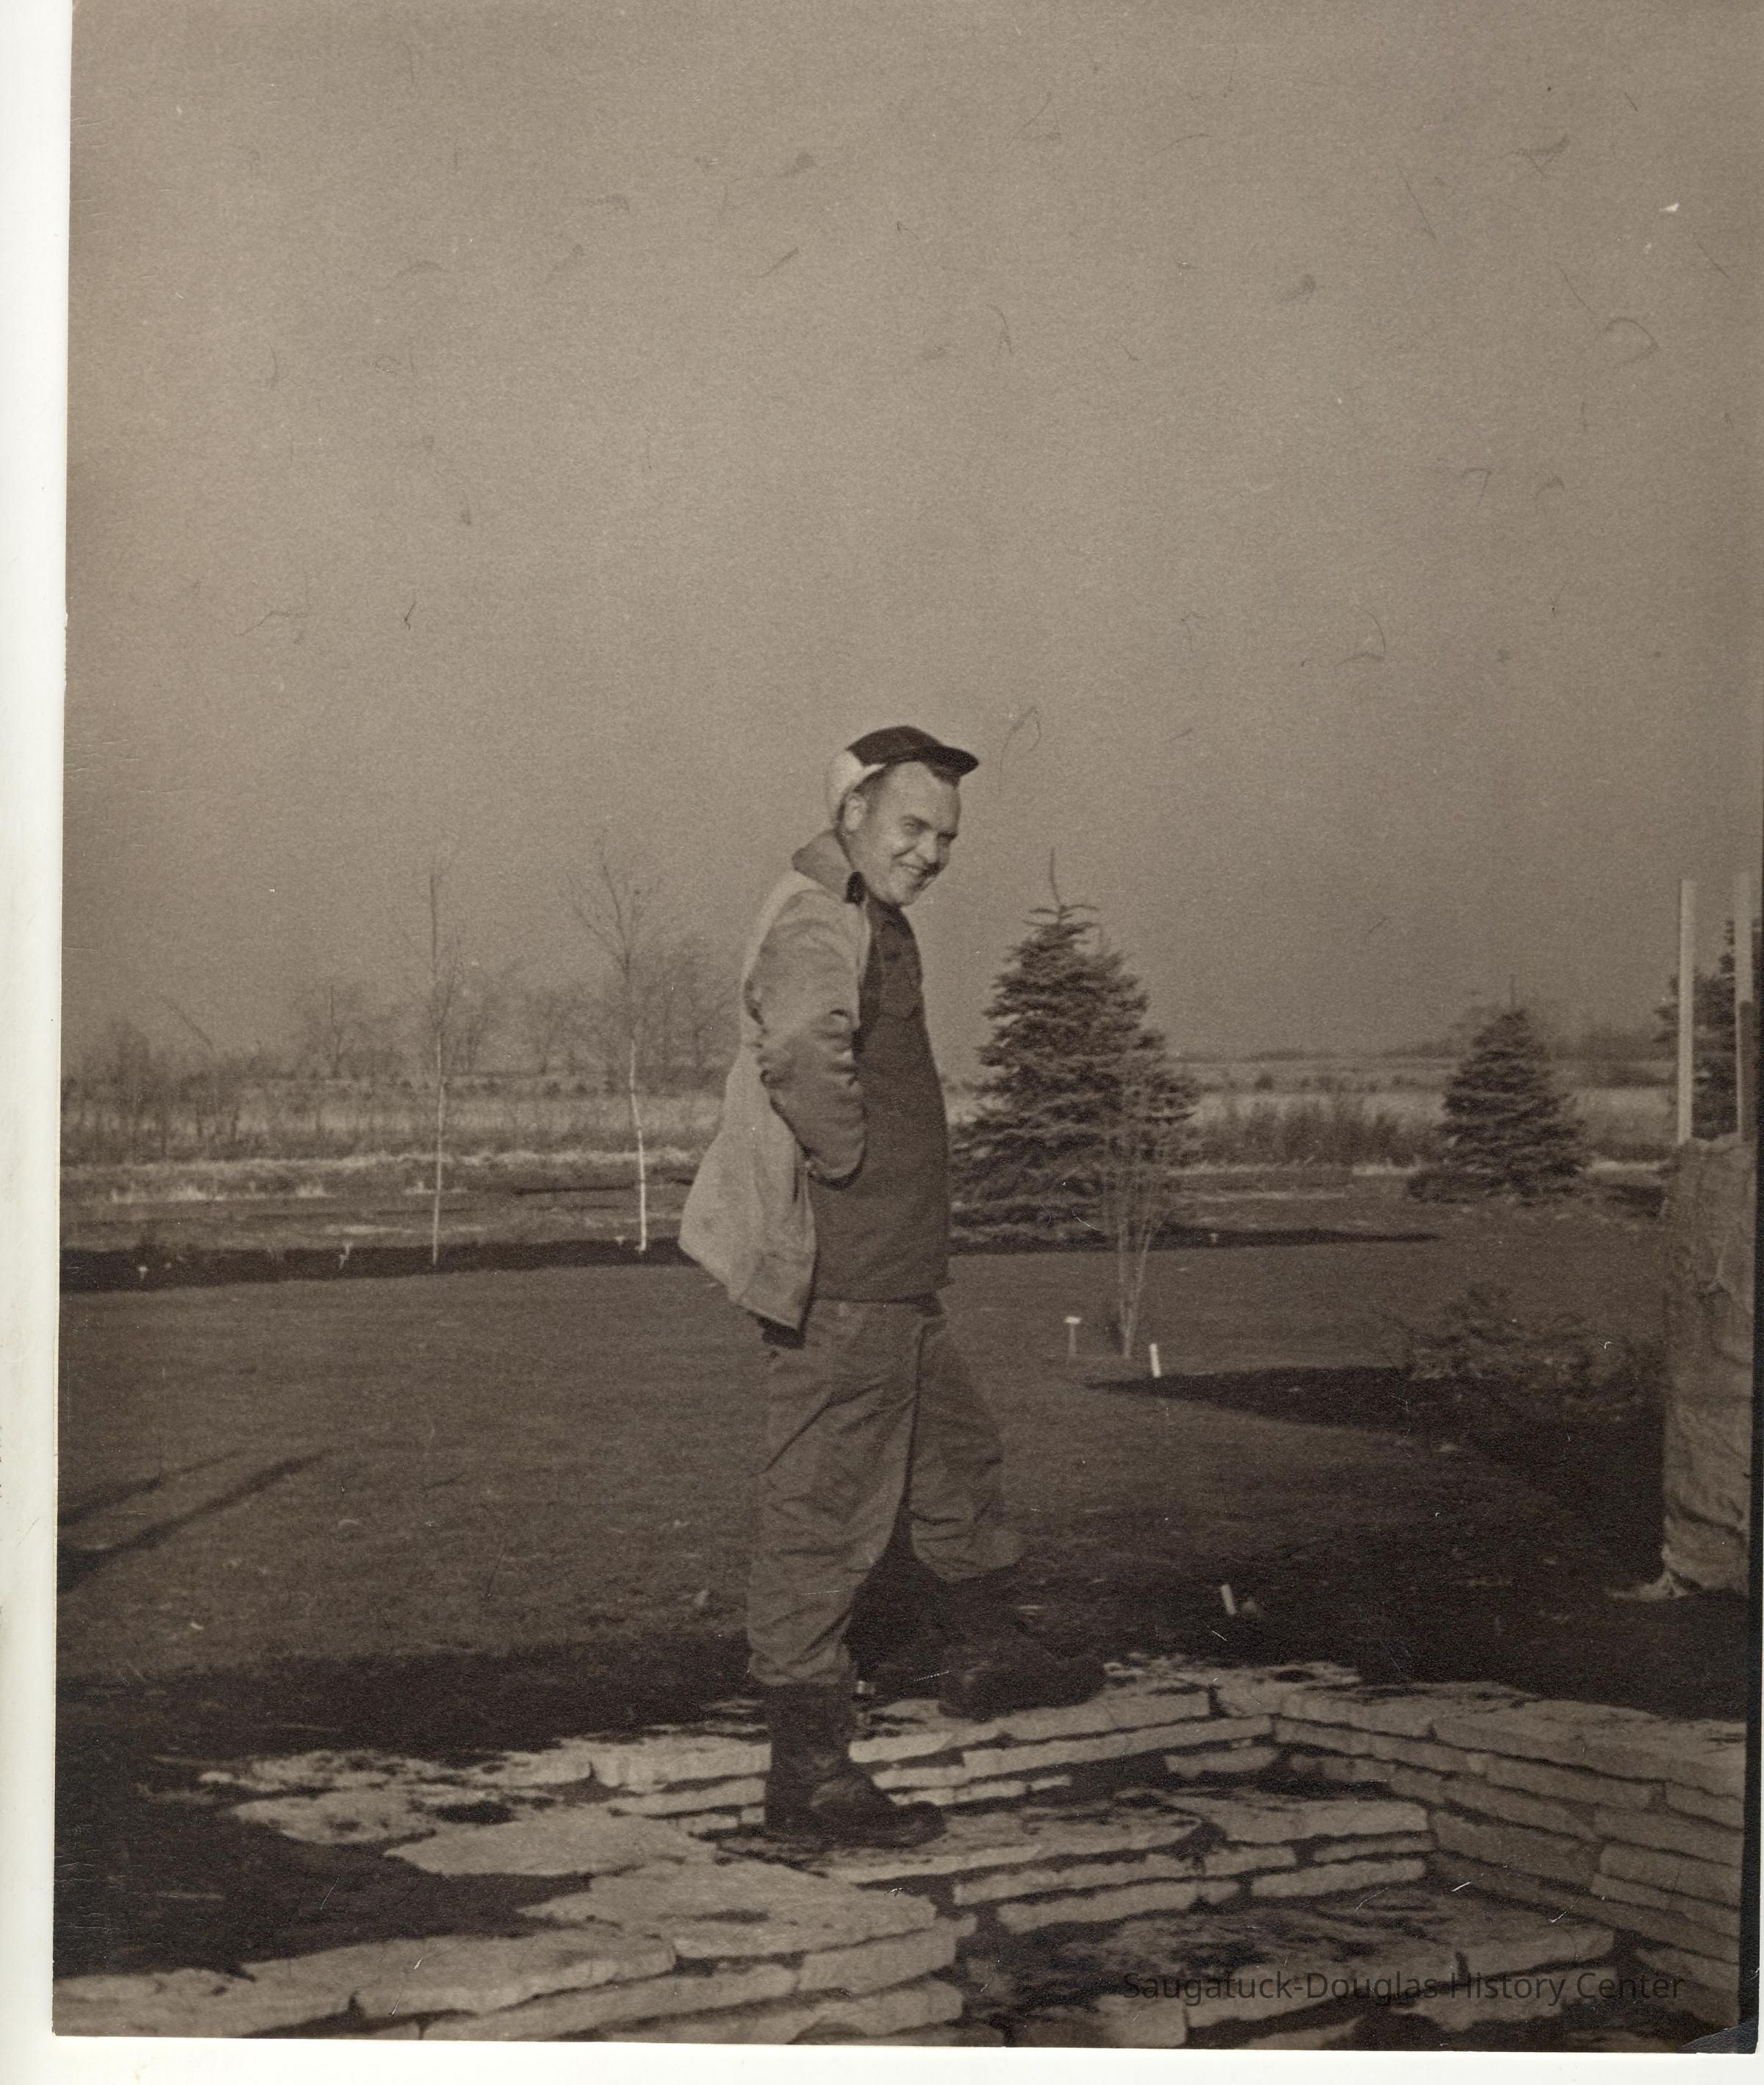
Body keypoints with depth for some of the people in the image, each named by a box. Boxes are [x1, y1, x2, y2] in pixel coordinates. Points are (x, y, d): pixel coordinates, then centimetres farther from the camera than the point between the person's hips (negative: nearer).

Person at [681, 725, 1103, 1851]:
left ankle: (989, 1657, 46)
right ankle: (809, 1771, 5)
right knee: (825, 1516, -4)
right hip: (843, 1286, -11)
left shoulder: (873, 922, 17)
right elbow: (803, 1052, -38)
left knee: (960, 1457, 26)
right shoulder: (818, 924, -17)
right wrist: (853, 1164, -24)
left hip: (895, 1287, 11)